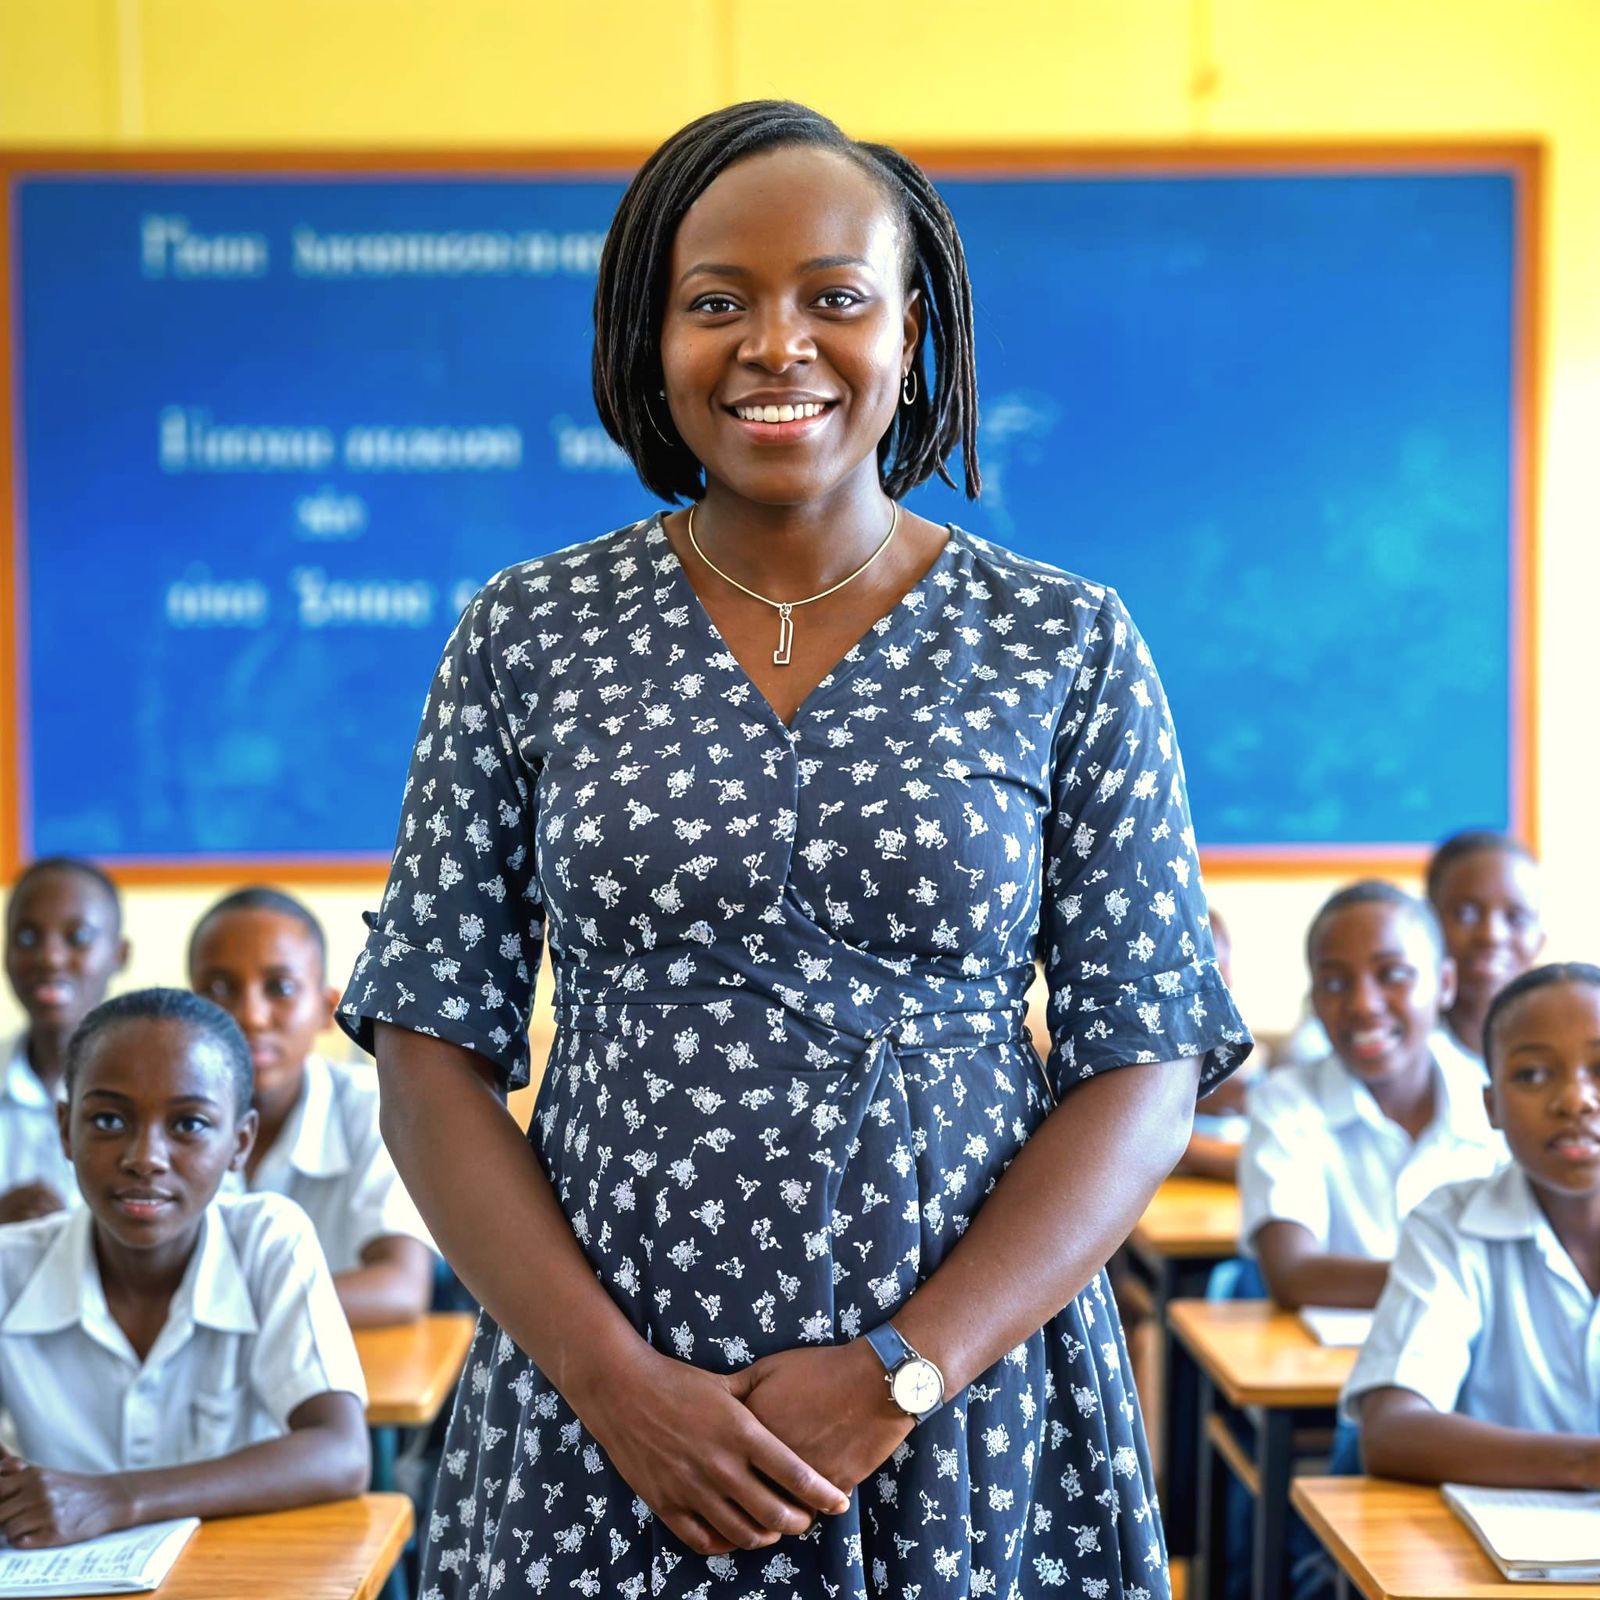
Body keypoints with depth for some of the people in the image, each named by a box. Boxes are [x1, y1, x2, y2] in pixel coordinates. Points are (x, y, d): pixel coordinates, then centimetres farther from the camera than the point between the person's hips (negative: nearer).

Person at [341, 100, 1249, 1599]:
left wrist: (901, 1374, -13)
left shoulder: (1066, 646, -1)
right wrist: (618, 1380, -11)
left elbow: (1146, 1066, -2)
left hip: (966, 1397, 0)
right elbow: (432, 1051, 1)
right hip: (594, 1408, 1)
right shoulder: (529, 635, 2)